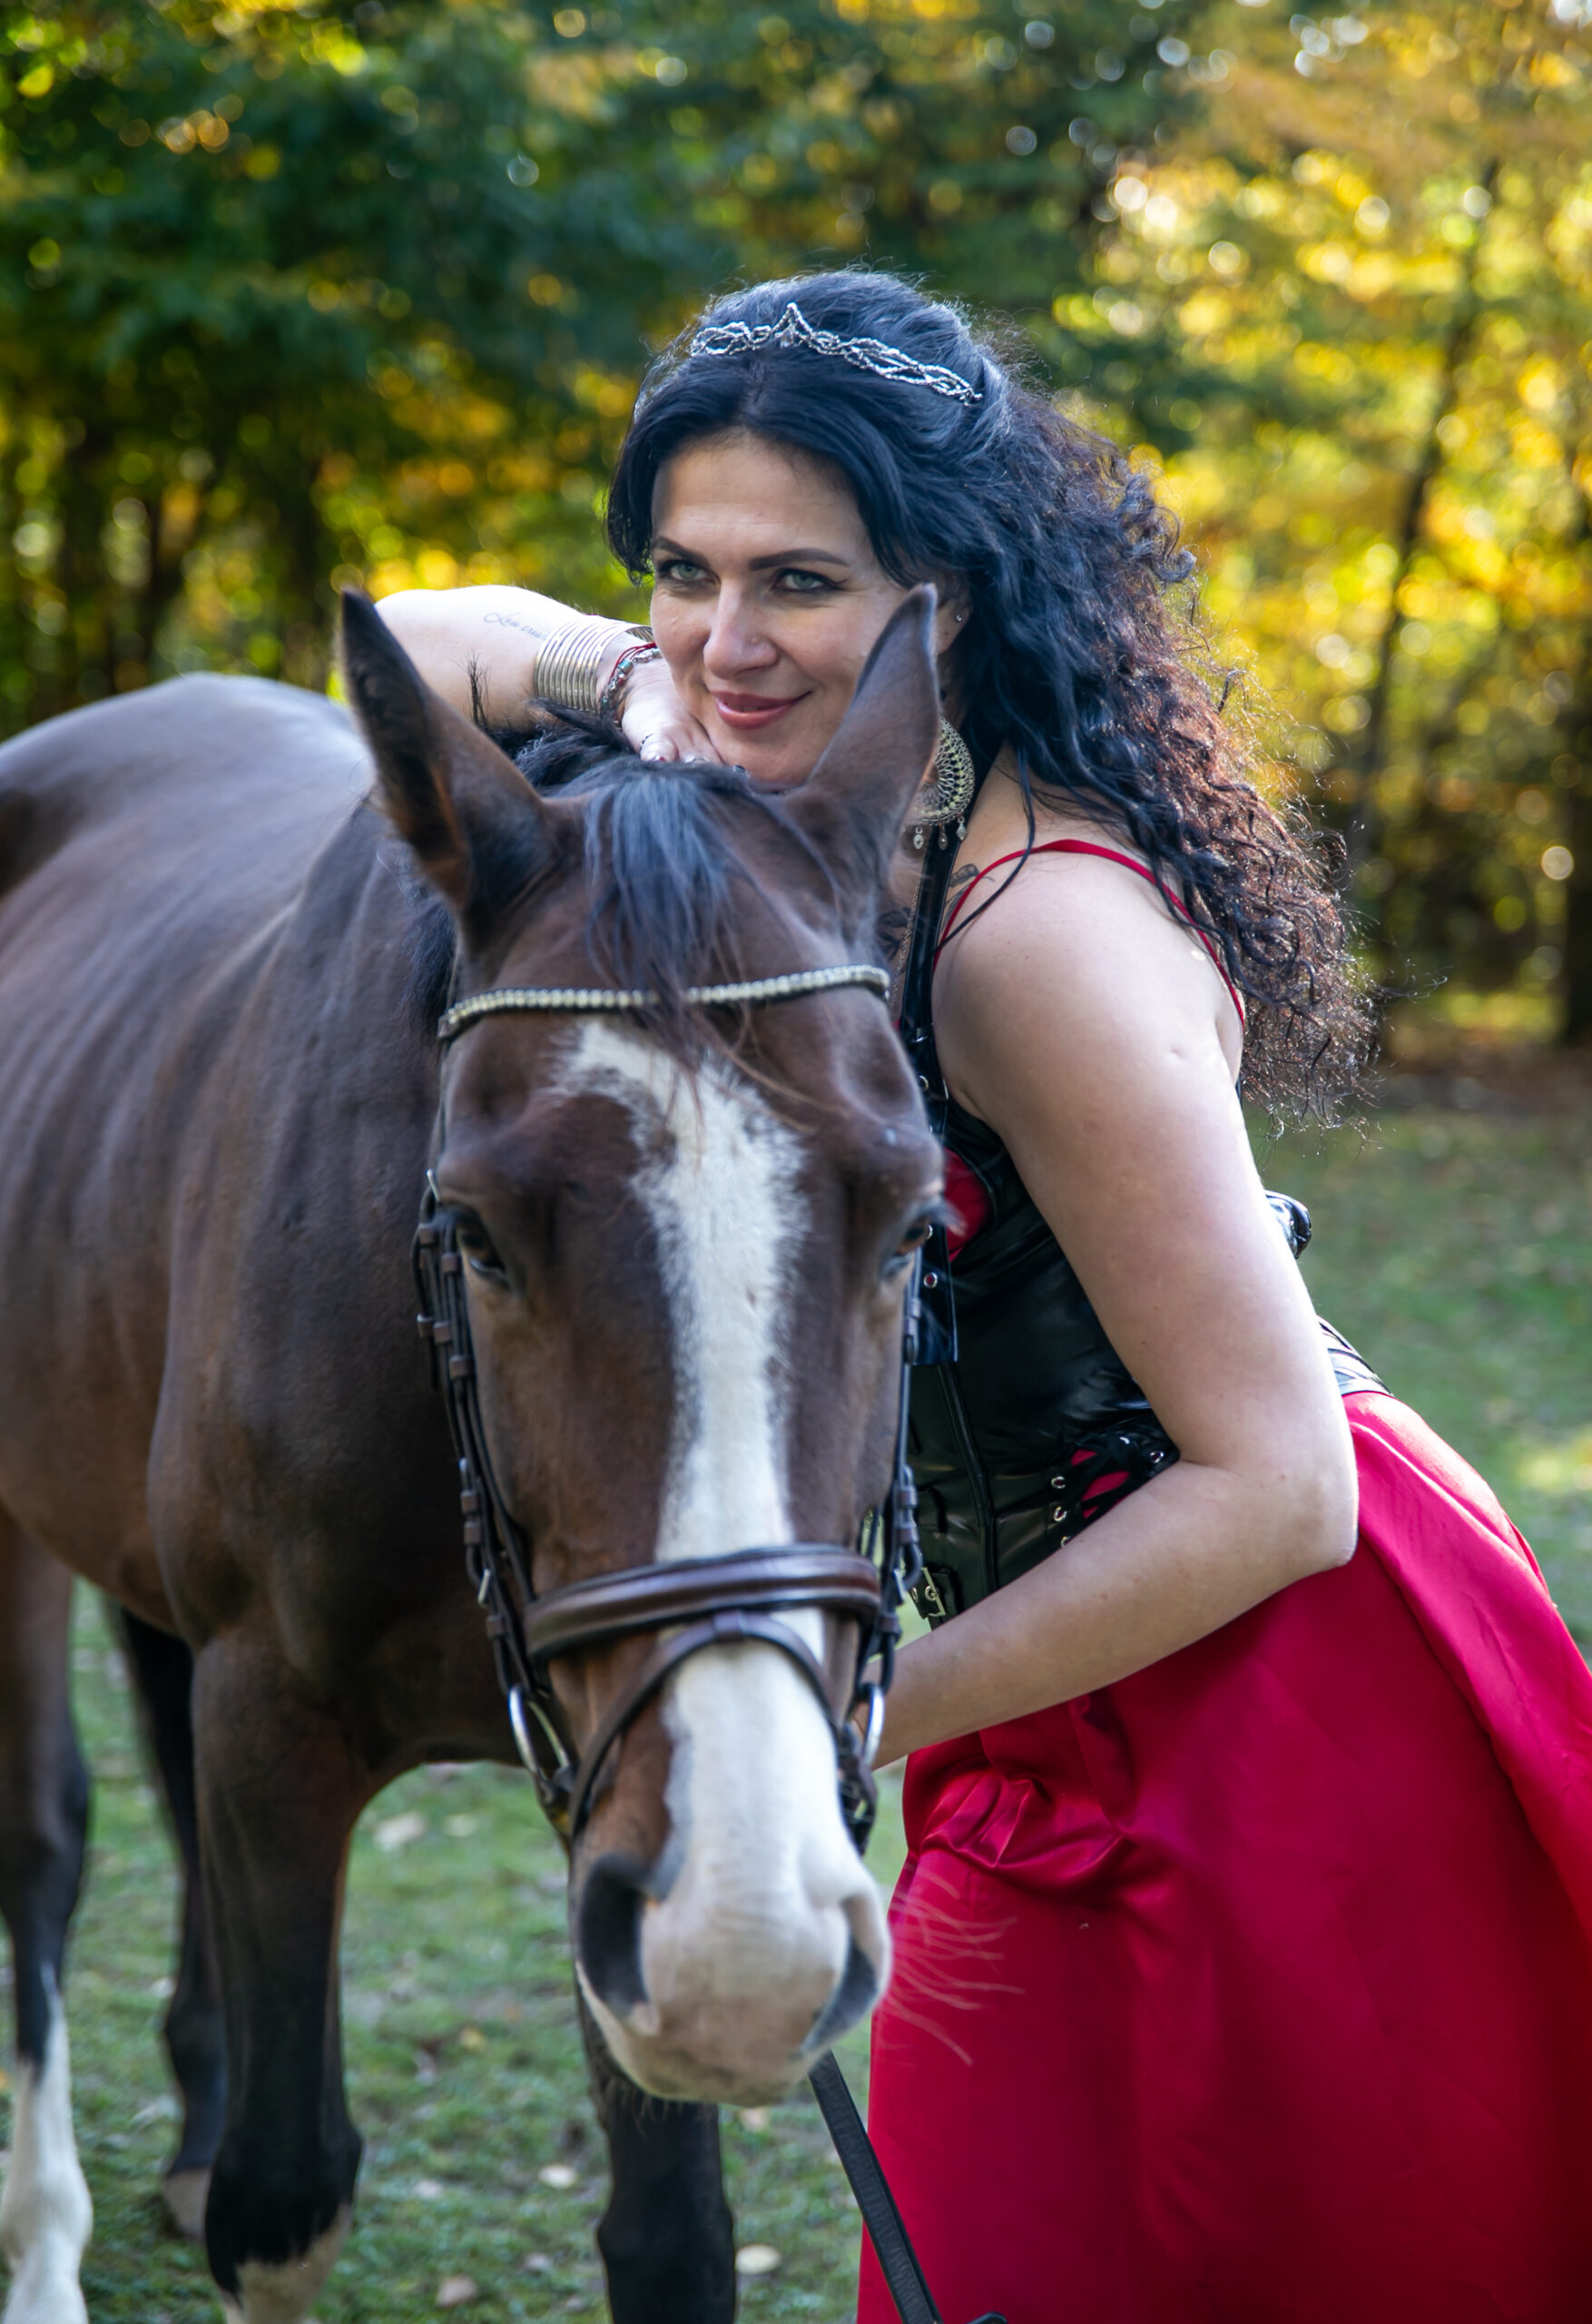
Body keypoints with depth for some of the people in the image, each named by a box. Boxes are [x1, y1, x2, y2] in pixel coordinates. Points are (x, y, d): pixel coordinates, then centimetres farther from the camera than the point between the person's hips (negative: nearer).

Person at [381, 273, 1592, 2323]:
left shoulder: (1039, 937, -27)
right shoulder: (809, 778, -1)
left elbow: (1274, 1490, -26)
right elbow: (426, 641, 13)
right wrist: (648, 713, -10)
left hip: (1272, 1681, -8)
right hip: (1085, 1739, 9)